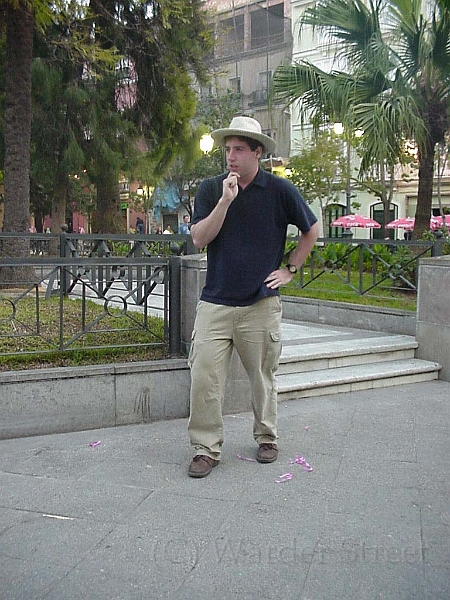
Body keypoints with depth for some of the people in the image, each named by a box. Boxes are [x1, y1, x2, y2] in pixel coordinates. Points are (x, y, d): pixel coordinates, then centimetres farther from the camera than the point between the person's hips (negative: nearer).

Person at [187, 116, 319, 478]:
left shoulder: (279, 190, 1)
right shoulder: (211, 189, 4)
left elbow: (312, 231, 12)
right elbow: (199, 239, -7)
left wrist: (290, 270, 7)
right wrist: (225, 200, -15)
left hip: (261, 304, -1)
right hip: (215, 302, 1)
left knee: (263, 377, 11)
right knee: (204, 377, -5)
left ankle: (267, 439, 31)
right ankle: (206, 448, 9)